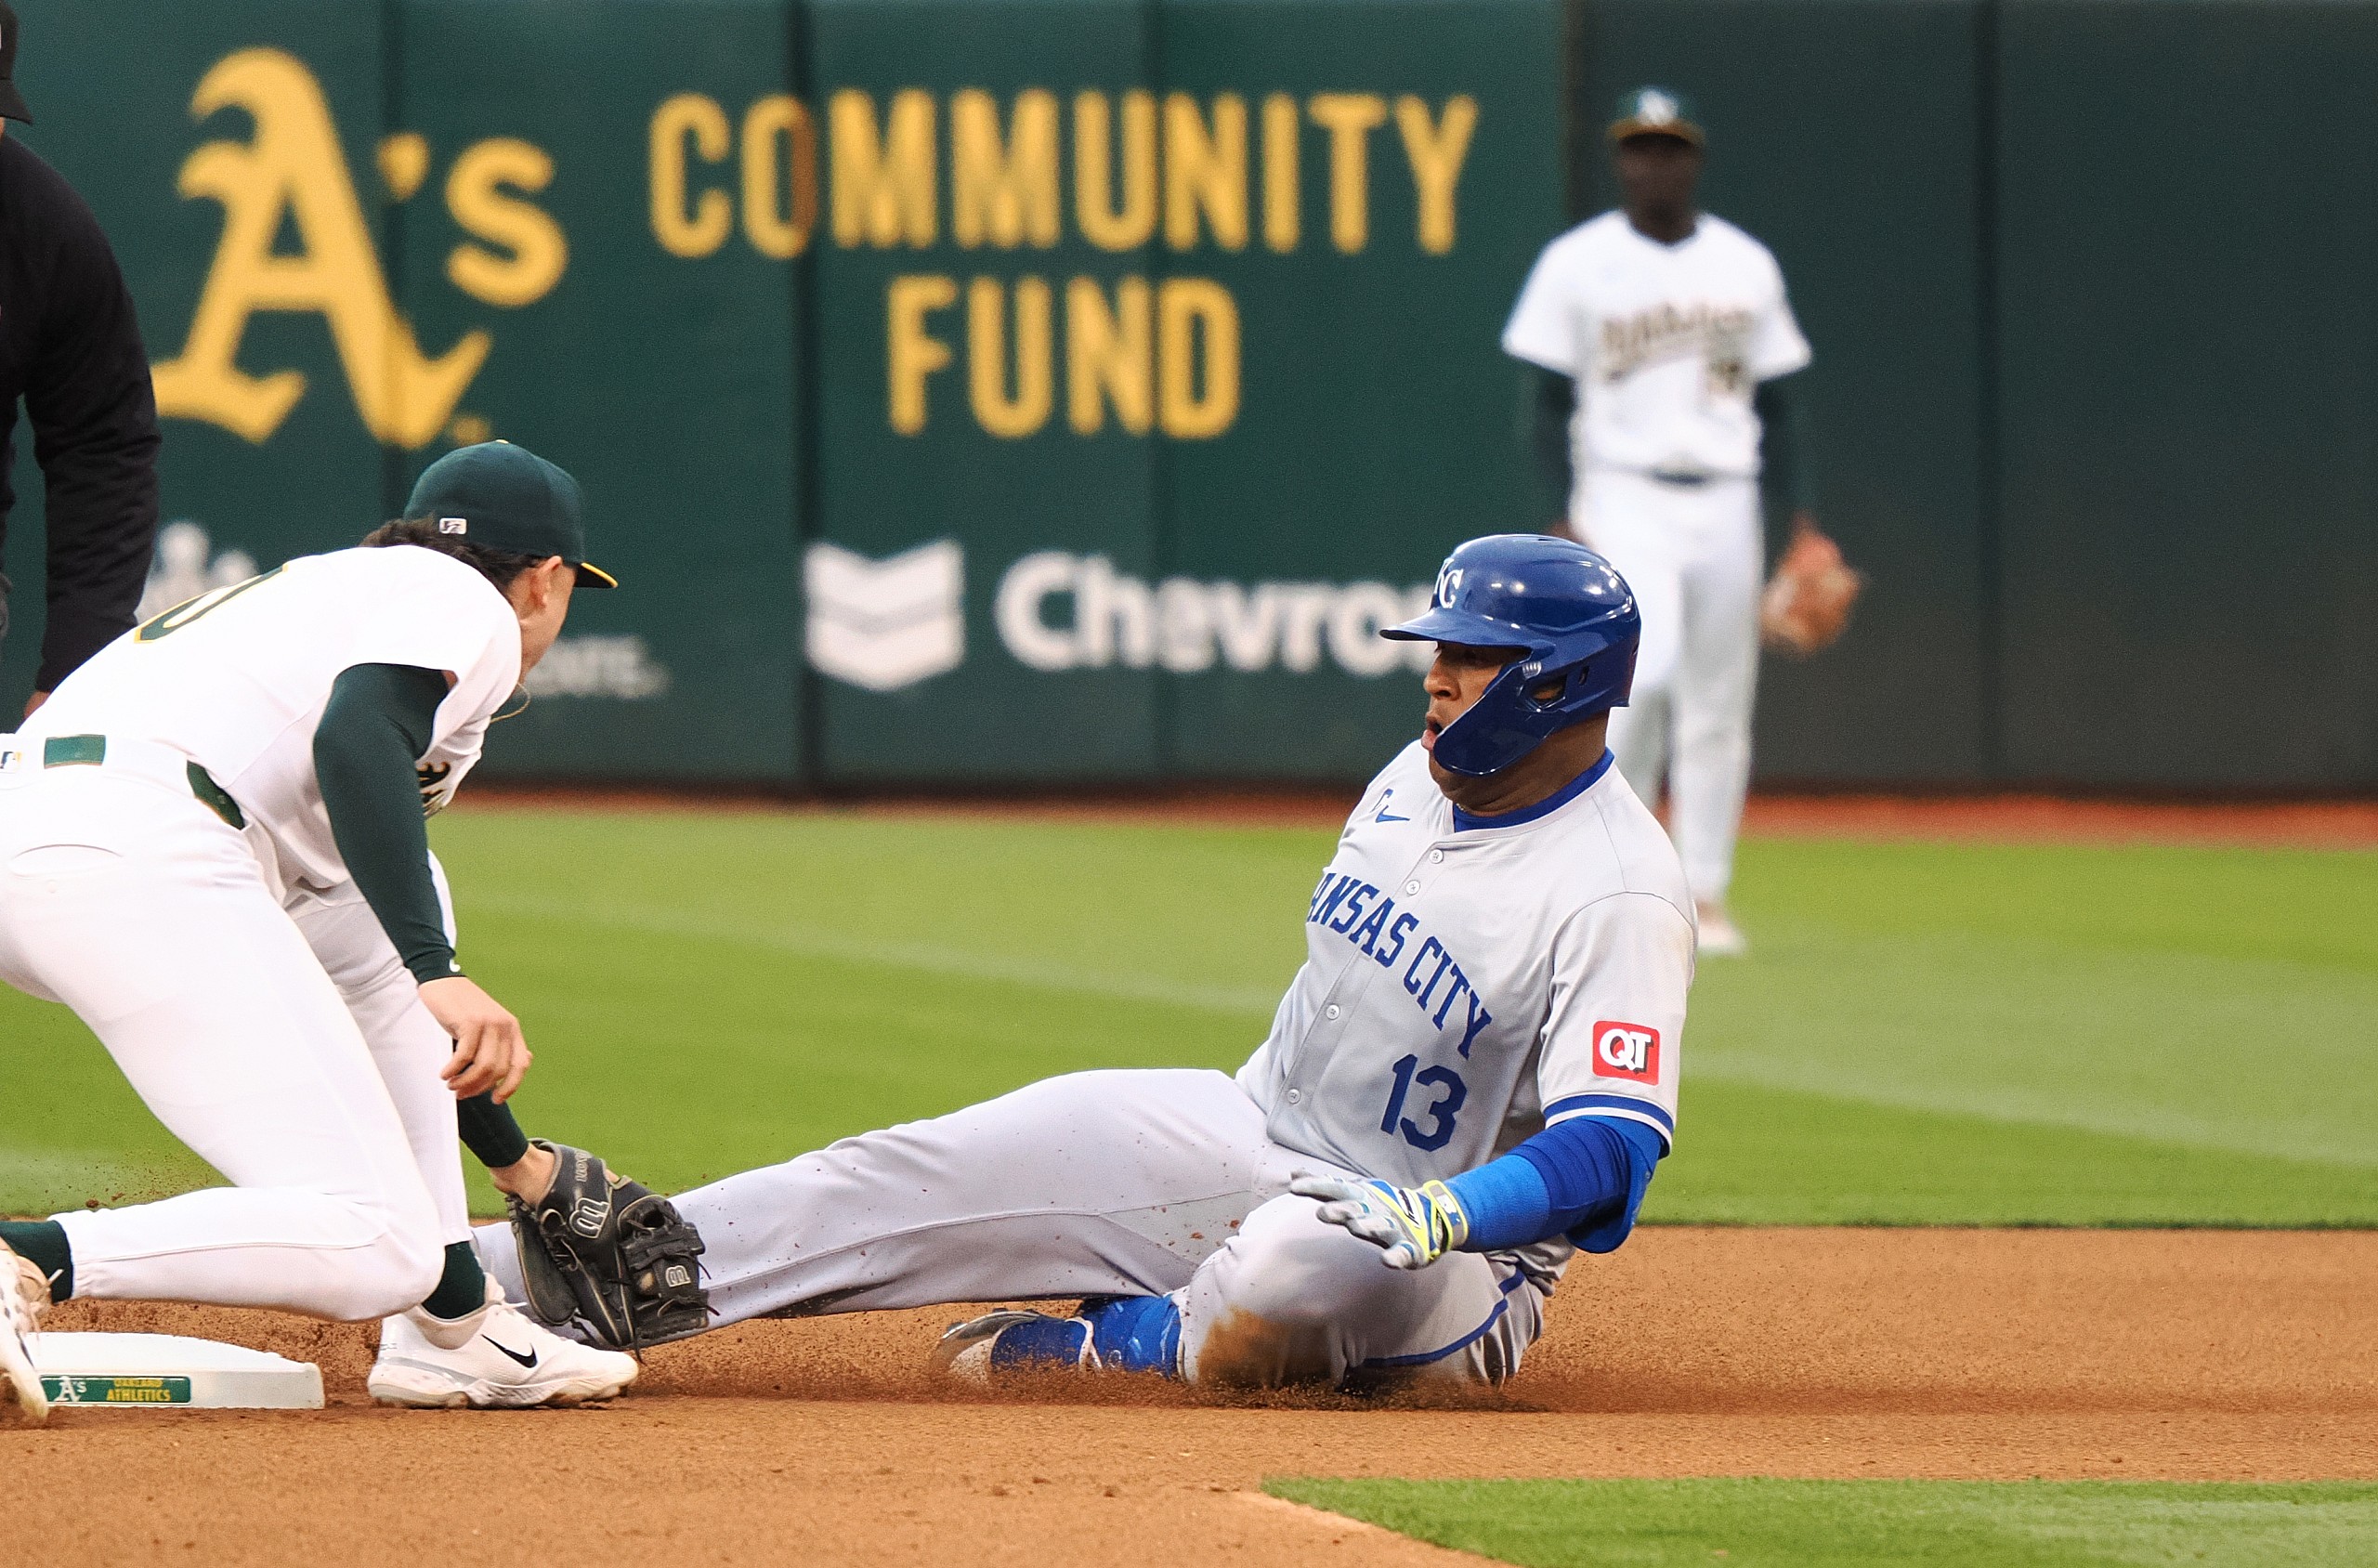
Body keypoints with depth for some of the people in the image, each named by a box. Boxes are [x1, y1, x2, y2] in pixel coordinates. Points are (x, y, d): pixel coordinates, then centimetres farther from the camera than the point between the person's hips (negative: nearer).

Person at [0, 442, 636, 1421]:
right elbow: (356, 738, -13)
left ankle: (457, 1324, 24)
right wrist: (437, 974, -23)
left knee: (369, 916, 33)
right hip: (145, 856, -9)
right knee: (374, 1250, -11)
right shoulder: (465, 603, 11)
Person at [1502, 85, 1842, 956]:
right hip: (1623, 499, -4)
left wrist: (1801, 517, 5)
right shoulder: (1576, 263, 2)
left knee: (1718, 705, 1)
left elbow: (1777, 402, 14)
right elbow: (1553, 402, 0)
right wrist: (1568, 517, -12)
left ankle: (1705, 897, 6)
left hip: (1725, 503, 4)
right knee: (1644, 666, -22)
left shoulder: (1747, 265, 11)